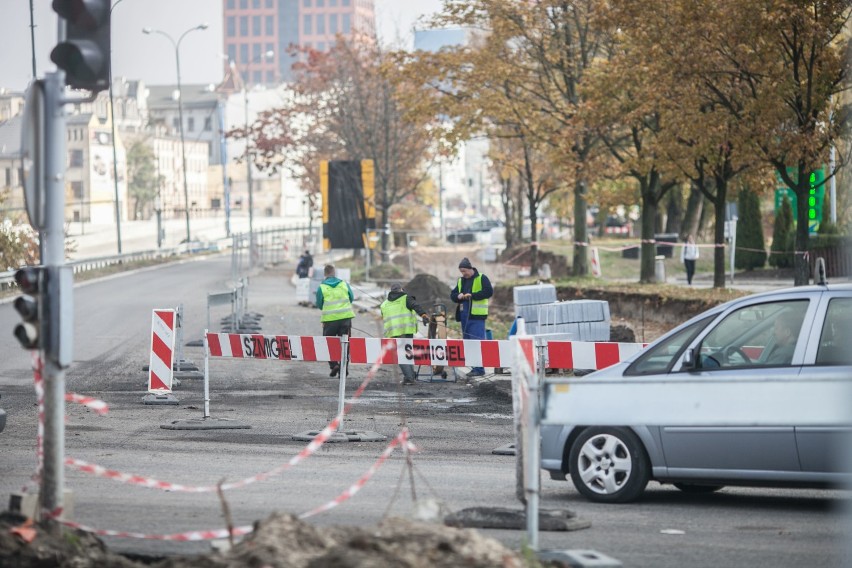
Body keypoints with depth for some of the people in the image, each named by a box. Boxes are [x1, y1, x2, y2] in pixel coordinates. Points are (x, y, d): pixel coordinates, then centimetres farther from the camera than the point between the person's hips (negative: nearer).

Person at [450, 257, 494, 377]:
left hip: (477, 316, -7)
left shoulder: (481, 278, -3)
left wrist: (472, 295, -18)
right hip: (464, 315, 7)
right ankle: (475, 367, 14)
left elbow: (489, 292, -13)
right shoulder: (461, 281, 18)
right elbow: (452, 294, 18)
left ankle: (479, 369, -10)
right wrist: (458, 296, -5)